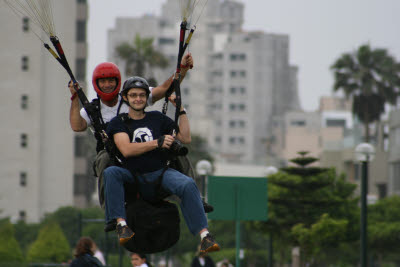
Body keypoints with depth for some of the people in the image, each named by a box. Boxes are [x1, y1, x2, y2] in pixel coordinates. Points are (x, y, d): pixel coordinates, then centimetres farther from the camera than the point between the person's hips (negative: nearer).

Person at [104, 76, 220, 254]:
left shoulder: (157, 118, 20)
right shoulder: (118, 123, 11)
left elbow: (185, 138, 14)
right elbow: (126, 150, -7)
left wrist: (181, 109, 8)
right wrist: (158, 142, -10)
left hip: (161, 173, 1)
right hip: (134, 177, -1)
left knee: (188, 185, -30)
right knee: (111, 172, -32)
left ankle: (204, 235, -39)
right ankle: (121, 223, -40)